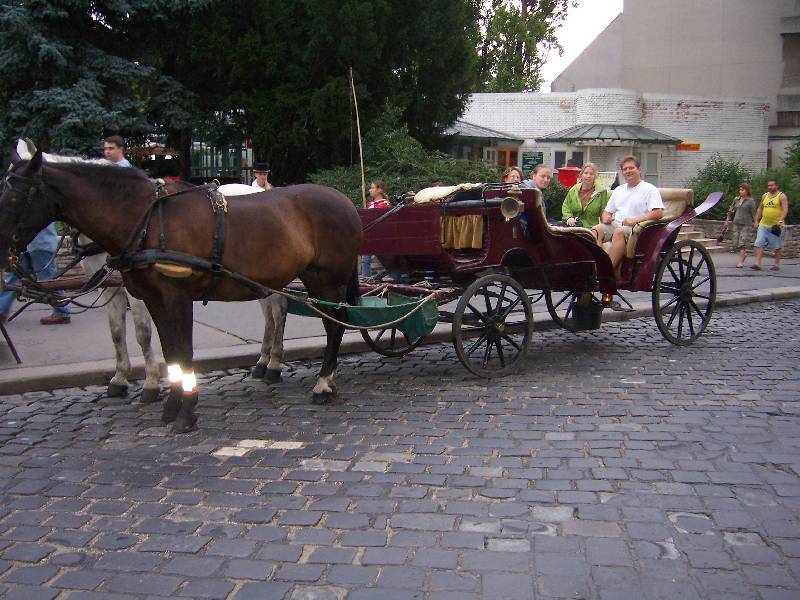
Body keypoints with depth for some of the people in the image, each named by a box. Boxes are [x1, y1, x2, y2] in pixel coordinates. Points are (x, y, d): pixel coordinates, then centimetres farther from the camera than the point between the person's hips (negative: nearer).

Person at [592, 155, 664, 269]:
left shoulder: (649, 189, 6)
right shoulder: (618, 190, 27)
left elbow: (659, 213, -8)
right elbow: (607, 211, 28)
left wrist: (635, 220, -18)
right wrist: (605, 217, 2)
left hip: (636, 229, -6)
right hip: (614, 225, 6)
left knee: (619, 232, -37)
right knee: (596, 229, -25)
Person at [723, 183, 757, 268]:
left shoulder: (751, 201, -4)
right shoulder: (736, 199, 10)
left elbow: (753, 214, -2)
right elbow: (731, 210, 21)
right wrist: (727, 220, 21)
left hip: (746, 224, -5)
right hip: (736, 223, 5)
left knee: (742, 243, -11)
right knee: (736, 243, 5)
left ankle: (741, 262, -10)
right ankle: (744, 254, 32)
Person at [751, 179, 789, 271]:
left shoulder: (781, 196, -4)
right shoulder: (765, 196, 12)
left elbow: (785, 210, -14)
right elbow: (760, 209, 20)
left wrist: (780, 221, -26)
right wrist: (756, 221, 13)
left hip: (777, 226, -5)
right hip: (763, 225, 5)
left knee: (778, 246, 6)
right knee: (759, 244, -7)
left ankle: (777, 265, 16)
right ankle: (757, 264, -9)